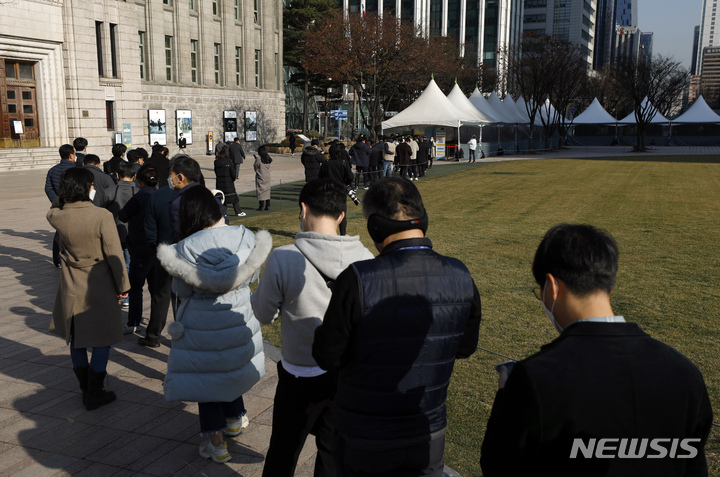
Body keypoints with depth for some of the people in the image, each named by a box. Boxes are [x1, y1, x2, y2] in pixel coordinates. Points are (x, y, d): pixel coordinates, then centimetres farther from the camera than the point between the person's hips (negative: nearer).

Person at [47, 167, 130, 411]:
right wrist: (122, 285, -3)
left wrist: (64, 195, 2)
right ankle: (94, 394, 13)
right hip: (99, 285, -4)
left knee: (76, 338, 18)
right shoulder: (102, 216, -20)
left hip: (71, 285, 5)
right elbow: (114, 254, -14)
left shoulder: (57, 217, -9)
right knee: (102, 340, 9)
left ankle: (85, 387, 31)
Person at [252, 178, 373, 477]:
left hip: (301, 376, -2)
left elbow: (264, 314, -7)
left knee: (283, 451, 20)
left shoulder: (283, 259, -21)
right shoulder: (365, 259, -13)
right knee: (333, 450, 22)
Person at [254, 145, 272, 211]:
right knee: (267, 191, 11)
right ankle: (267, 206, 12)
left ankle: (261, 206, 1)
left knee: (260, 191, 2)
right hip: (267, 177, 5)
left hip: (260, 177, -5)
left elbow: (255, 167, -7)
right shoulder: (268, 159, 0)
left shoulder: (258, 159, -16)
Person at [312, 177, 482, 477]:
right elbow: (465, 347, 1)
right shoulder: (460, 277, -13)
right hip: (428, 435, 3)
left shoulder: (358, 280, -27)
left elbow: (328, 358, -17)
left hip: (364, 440, -3)